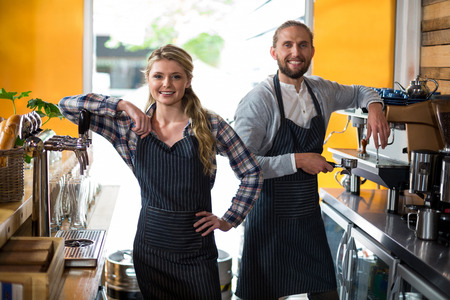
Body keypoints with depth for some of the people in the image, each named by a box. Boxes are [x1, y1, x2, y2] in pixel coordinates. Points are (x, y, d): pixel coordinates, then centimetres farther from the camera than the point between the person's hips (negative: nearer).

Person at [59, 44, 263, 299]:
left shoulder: (210, 125, -3)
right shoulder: (131, 127, 1)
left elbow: (252, 173, 6)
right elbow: (68, 106, -2)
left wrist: (229, 220, 1)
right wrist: (124, 105, -11)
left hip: (197, 250, -1)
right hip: (150, 247, 1)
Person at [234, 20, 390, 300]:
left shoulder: (322, 90, 4)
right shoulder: (258, 101, -16)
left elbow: (358, 92, 24)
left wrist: (374, 107, 2)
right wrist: (297, 161, -21)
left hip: (310, 214, 6)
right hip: (270, 218, -5)